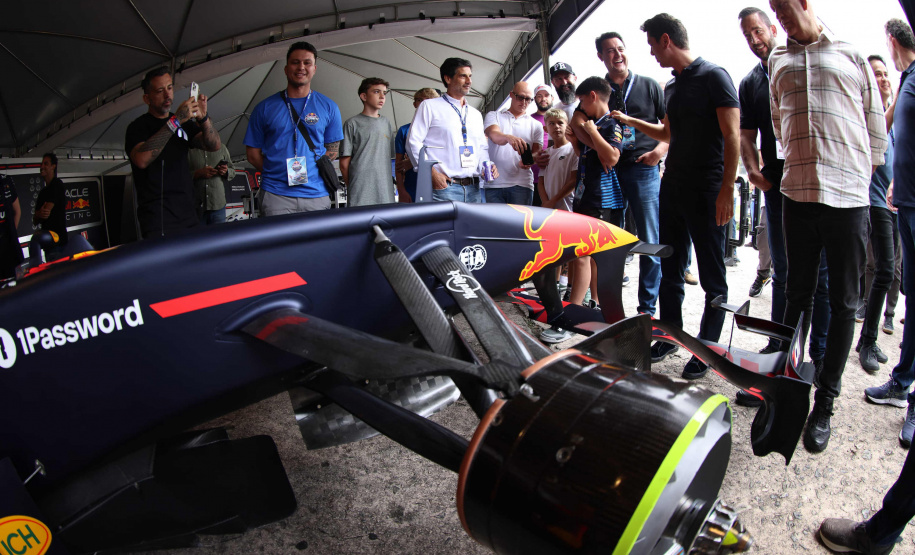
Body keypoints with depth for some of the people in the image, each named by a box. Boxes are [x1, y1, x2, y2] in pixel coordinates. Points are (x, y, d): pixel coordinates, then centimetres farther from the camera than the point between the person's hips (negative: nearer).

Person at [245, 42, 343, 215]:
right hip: (275, 195, 0)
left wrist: (309, 170, -1)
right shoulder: (265, 107, 9)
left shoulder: (328, 107, 10)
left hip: (317, 195, 1)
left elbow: (332, 150, 12)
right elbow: (253, 153, 10)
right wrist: (281, 173, 0)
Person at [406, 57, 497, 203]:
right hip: (443, 186, -5)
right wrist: (431, 172, -14)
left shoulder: (476, 114, 23)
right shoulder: (429, 106, 5)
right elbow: (414, 142, -3)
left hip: (473, 188, 6)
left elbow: (482, 147, 26)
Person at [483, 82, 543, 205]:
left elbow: (537, 152, 8)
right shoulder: (493, 116, 12)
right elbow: (494, 135, -9)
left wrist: (528, 160, -18)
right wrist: (509, 138, -33)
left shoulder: (536, 125, 17)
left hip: (521, 185, 1)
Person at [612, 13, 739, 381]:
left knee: (712, 277, 2)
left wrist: (727, 189, -19)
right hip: (672, 187, 8)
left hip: (707, 192, -8)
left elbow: (732, 136, -13)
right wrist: (630, 122, 29)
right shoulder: (671, 87, 16)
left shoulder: (713, 76, -7)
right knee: (670, 270, 13)